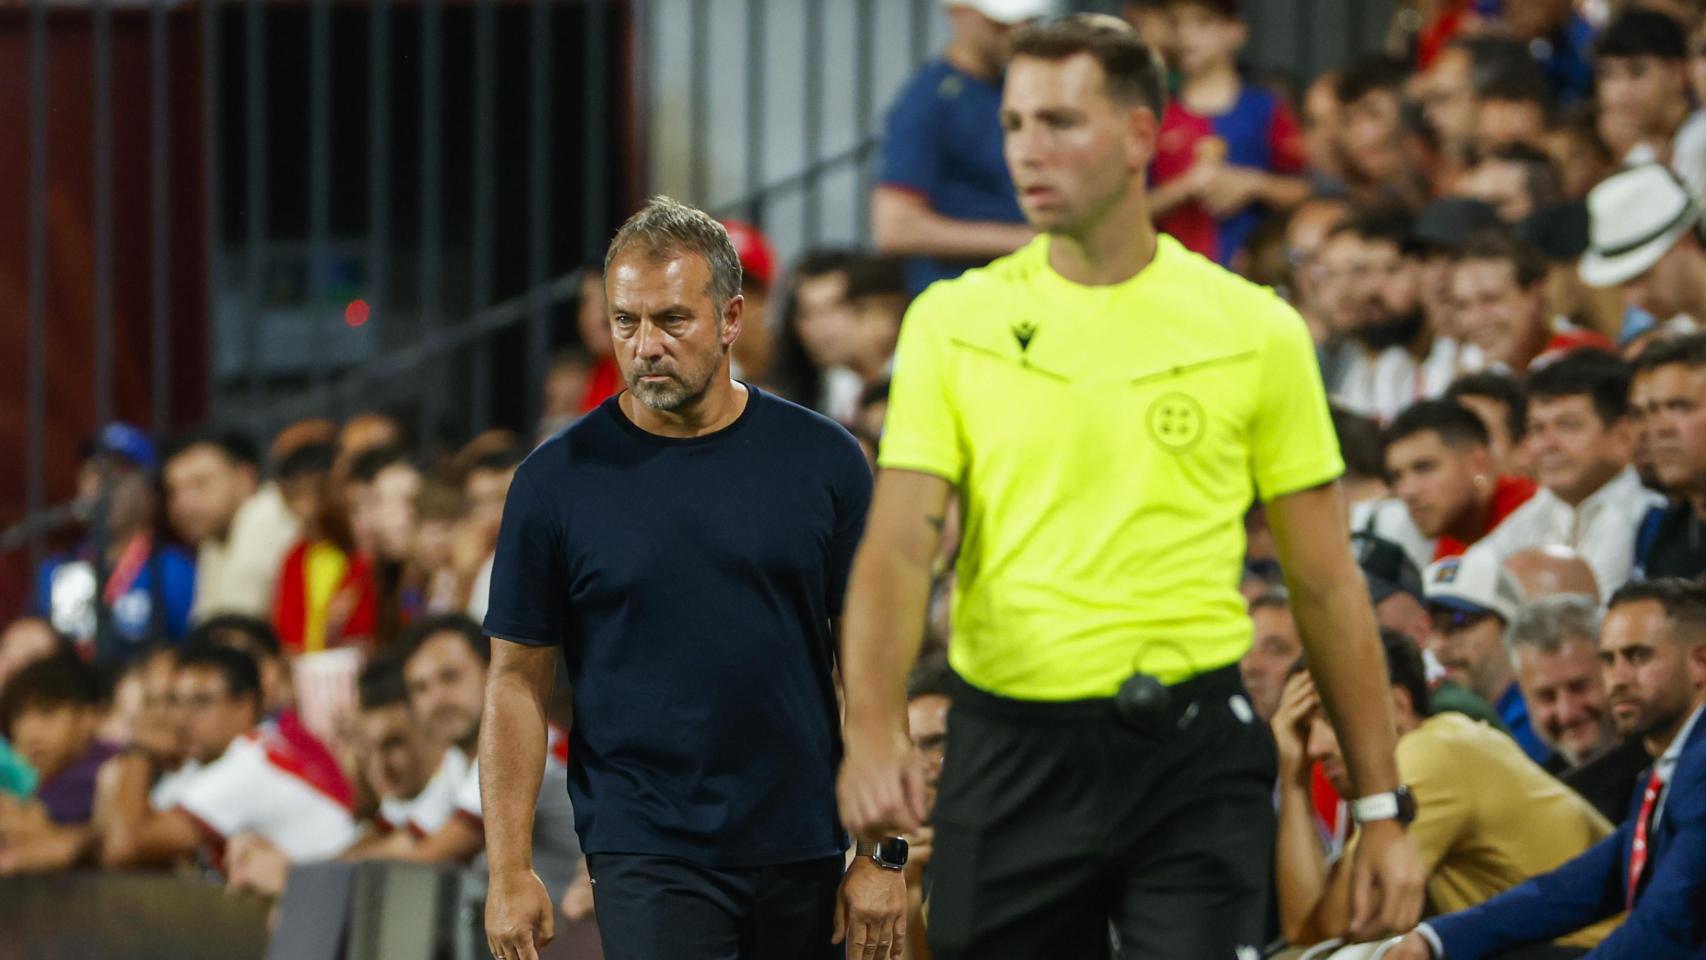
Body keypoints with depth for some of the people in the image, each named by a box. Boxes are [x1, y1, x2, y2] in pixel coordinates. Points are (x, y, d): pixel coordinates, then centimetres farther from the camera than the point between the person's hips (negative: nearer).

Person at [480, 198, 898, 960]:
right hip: (647, 857, -2)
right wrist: (509, 869, -4)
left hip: (803, 850, 2)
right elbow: (518, 680, 2)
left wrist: (884, 854, -2)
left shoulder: (822, 461, 2)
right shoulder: (558, 480, -1)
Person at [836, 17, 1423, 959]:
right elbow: (898, 546, -6)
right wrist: (872, 729, -24)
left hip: (1190, 751, -1)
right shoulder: (952, 323, 4)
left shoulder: (1255, 331, 2)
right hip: (1008, 758, 1)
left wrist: (1383, 809, 2)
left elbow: (1325, 585, 6)